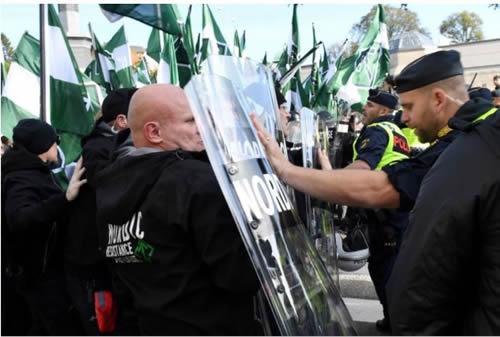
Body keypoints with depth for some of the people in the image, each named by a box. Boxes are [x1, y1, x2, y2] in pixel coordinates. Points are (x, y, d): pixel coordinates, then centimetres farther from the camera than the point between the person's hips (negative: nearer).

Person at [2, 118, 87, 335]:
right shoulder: (21, 179, -20)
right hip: (39, 272, -10)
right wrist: (65, 197, -50)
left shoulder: (35, 172, 10)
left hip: (47, 267, 10)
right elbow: (18, 219, -41)